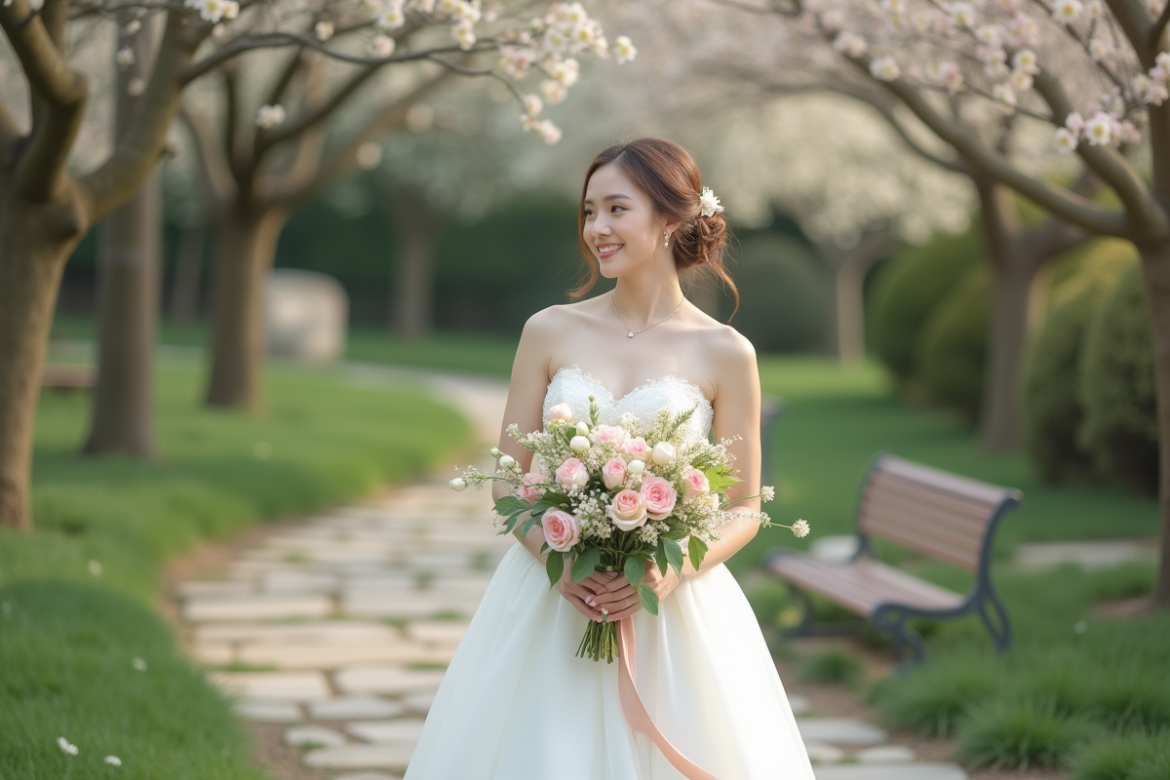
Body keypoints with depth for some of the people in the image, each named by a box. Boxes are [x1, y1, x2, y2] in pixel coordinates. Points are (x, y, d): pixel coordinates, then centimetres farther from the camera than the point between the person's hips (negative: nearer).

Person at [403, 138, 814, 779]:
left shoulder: (725, 354, -2)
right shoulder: (550, 332, 2)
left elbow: (744, 511, 2)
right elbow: (507, 480, 4)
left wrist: (672, 572, -15)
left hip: (672, 607, -1)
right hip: (549, 598, 1)